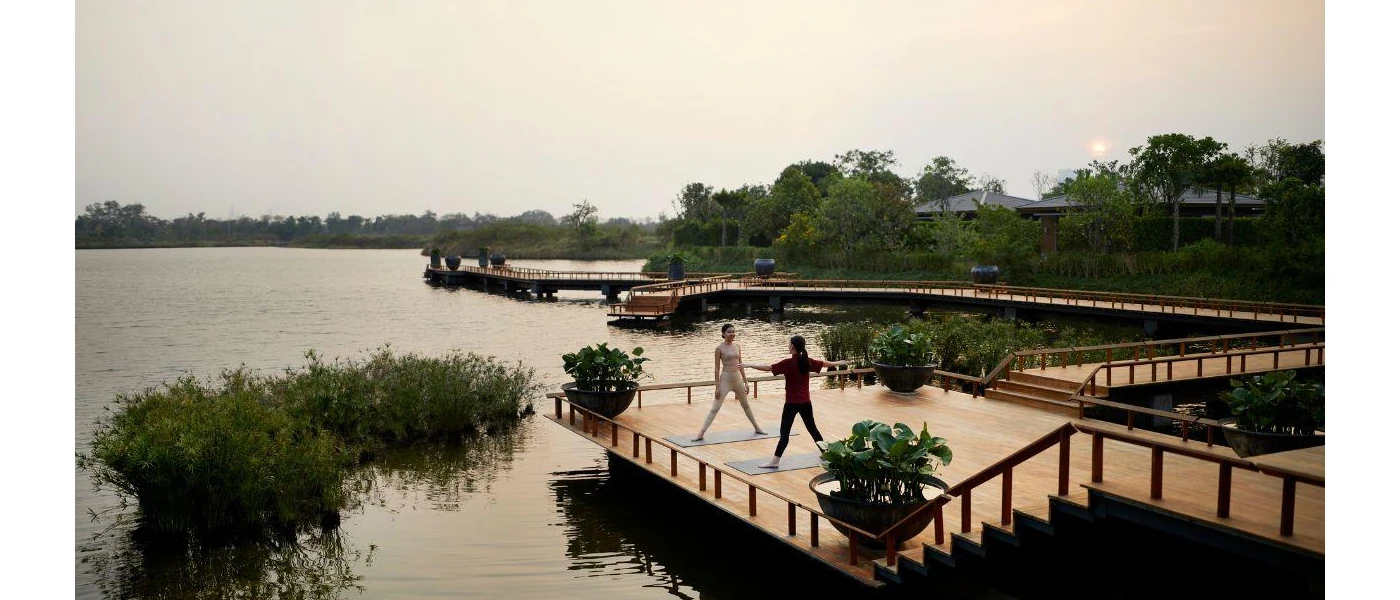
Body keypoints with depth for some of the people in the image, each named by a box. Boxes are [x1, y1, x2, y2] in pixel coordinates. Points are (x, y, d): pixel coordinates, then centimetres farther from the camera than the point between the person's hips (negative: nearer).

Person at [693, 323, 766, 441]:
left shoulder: (737, 345, 5)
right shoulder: (719, 348, -10)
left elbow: (740, 365, 11)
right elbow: (717, 368, -9)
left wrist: (746, 382, 11)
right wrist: (717, 387, -11)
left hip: (738, 378, 5)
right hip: (725, 379, -5)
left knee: (746, 405, 20)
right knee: (714, 408, -7)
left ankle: (757, 428, 36)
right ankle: (701, 434, -5)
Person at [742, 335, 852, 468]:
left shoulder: (788, 363, -15)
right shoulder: (807, 361, 3)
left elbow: (768, 368, -20)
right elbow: (825, 363, 20)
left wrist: (750, 365, -18)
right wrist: (840, 362, 38)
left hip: (792, 403, -6)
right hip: (806, 402, 6)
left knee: (785, 432, -7)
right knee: (812, 428, 20)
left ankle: (774, 461, -10)